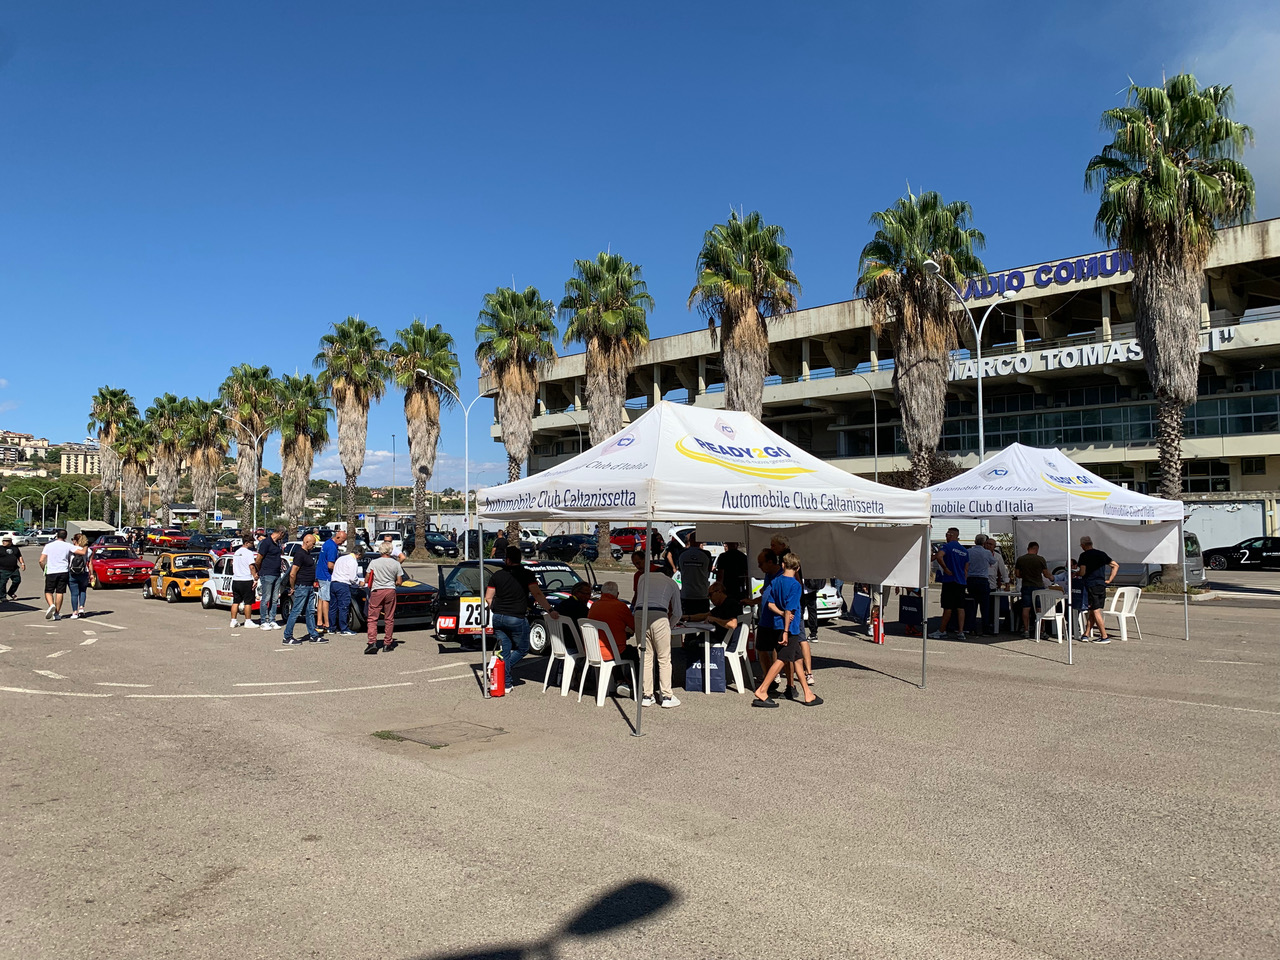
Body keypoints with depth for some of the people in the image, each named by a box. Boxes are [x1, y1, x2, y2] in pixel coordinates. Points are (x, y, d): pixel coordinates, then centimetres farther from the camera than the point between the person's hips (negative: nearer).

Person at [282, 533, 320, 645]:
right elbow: (292, 574, -19)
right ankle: (287, 637, 2)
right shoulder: (300, 555, -16)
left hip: (309, 587, 10)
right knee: (296, 611, -4)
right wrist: (293, 588, -11)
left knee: (310, 612, 12)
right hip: (302, 587, -10)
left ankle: (313, 636, 16)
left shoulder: (308, 554, 14)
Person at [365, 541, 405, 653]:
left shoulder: (373, 562, -1)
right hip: (390, 591, 1)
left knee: (372, 618, 2)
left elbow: (368, 579, 3)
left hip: (376, 591, -1)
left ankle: (372, 642, -11)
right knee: (389, 619, 9)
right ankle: (387, 644, 12)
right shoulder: (396, 563, 1)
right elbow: (399, 582, 4)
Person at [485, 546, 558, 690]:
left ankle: (507, 684, 14)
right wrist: (550, 610, -10)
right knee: (522, 649, 13)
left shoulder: (498, 575, 6)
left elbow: (488, 598, 10)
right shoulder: (527, 574, -6)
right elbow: (537, 594, -14)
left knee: (505, 650, 13)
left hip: (498, 618, 5)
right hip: (517, 619, -4)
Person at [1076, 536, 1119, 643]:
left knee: (1096, 611, -4)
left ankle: (1104, 636, -8)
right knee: (1092, 611, 12)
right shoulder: (1101, 554, 14)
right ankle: (1086, 634, 16)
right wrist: (1109, 580, 15)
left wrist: (1075, 574, 8)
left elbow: (1082, 572, -14)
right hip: (1102, 586, 6)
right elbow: (1116, 566, 16)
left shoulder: (1084, 555, -6)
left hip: (1090, 585, -6)